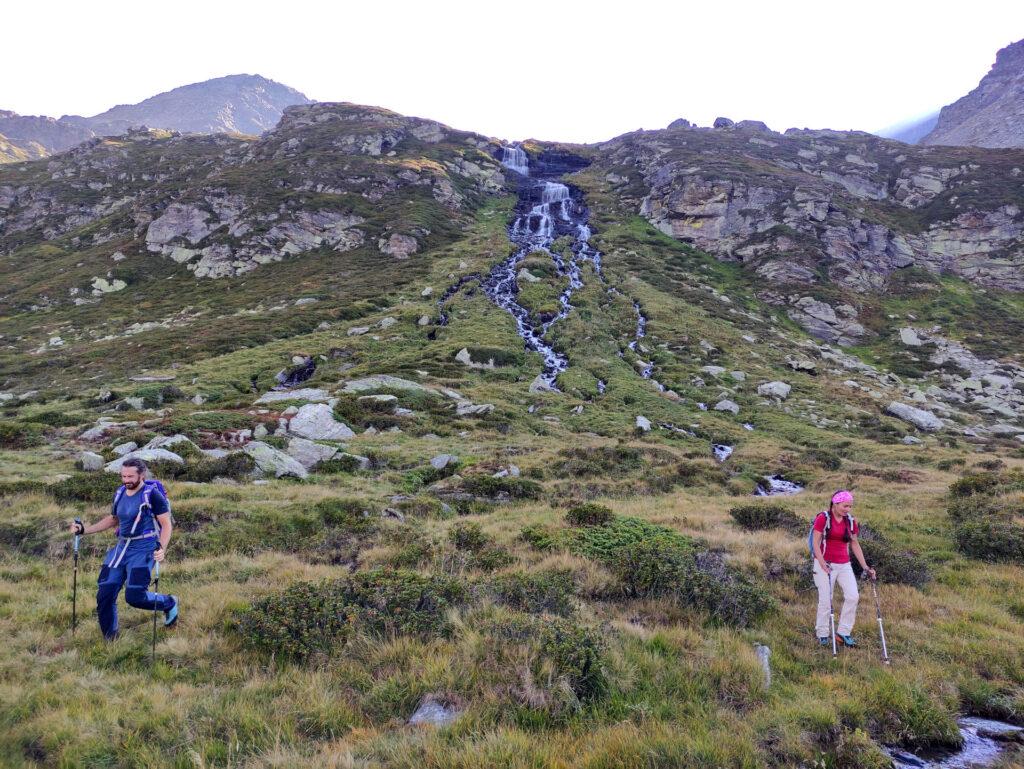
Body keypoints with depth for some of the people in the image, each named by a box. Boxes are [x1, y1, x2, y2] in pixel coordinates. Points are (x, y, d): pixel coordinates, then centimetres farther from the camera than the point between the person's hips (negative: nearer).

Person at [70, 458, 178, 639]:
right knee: (104, 595, 4)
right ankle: (109, 639, 23)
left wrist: (161, 548, -29)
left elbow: (166, 524, -13)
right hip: (121, 548, 7)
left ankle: (170, 604, 15)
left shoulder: (152, 494, -12)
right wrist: (84, 529, 16)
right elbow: (112, 520, 25)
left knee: (134, 596, -15)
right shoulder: (120, 494, 8)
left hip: (143, 550, -7)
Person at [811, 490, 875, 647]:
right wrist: (823, 564, -21)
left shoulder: (851, 521, 6)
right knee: (825, 600, -2)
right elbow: (816, 543, -11)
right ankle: (822, 635, 14)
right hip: (825, 564, -5)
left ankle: (843, 632, 5)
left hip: (844, 565, 5)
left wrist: (866, 567, 8)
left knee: (853, 596, -8)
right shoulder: (823, 518, -9)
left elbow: (855, 545, 12)